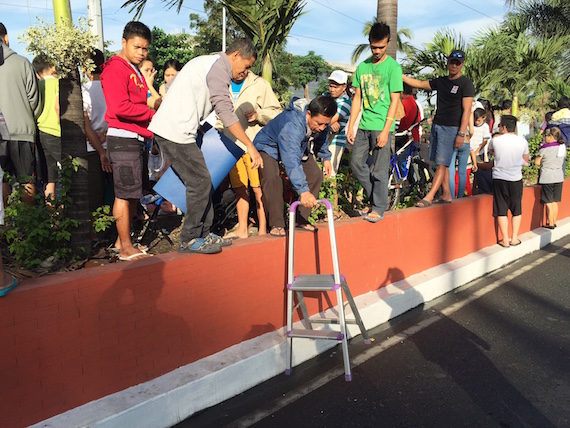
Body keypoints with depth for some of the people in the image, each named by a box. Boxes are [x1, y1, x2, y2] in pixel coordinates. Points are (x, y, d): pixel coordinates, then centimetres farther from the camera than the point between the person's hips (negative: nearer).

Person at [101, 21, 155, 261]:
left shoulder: (135, 72, 21)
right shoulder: (116, 69, -9)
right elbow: (120, 107, -20)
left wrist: (151, 131, 8)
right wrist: (152, 114, -11)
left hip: (137, 139, 9)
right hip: (123, 139, -9)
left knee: (132, 194, 13)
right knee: (125, 194, -5)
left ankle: (122, 240, 24)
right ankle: (126, 248, 2)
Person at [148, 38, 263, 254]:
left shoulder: (209, 62, 23)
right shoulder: (219, 68, -10)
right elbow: (225, 111, -20)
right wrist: (250, 146, -20)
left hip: (170, 129, 10)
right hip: (176, 132, -10)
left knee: (200, 181, 13)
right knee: (200, 182, -6)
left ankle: (203, 233, 20)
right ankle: (189, 239, 4)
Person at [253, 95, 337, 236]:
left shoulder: (321, 119, -22)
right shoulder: (291, 125, -46)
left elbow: (322, 138, 6)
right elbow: (292, 161, -56)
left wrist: (326, 157, 15)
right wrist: (303, 191, -64)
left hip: (299, 146, 7)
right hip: (269, 147, -7)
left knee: (315, 174, -5)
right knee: (272, 178, -31)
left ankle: (302, 220, 3)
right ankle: (277, 224, -20)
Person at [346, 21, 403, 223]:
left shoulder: (393, 67, -5)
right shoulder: (362, 66, 10)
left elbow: (395, 100, -8)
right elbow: (358, 98, 13)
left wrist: (385, 130, -15)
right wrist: (350, 126, 7)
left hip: (382, 126, -6)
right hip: (364, 125, 6)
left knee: (380, 170, -2)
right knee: (356, 164, 7)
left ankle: (378, 208, 10)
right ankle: (377, 197, 23)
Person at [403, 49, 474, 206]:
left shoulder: (466, 84, -5)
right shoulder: (441, 81, 14)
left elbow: (467, 110, -11)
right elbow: (420, 84, 21)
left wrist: (461, 134, -18)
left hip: (451, 128, -7)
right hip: (436, 125, 7)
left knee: (442, 164, -9)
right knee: (441, 163, 8)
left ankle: (429, 197, -12)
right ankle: (446, 195, 15)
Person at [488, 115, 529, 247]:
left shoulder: (495, 141, -6)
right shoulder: (523, 141, -2)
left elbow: (490, 152, 17)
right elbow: (526, 161, 12)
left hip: (499, 178, -1)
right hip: (516, 179, 1)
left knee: (501, 211, 5)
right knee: (516, 210, 14)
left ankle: (505, 240, 7)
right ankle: (514, 238, 17)